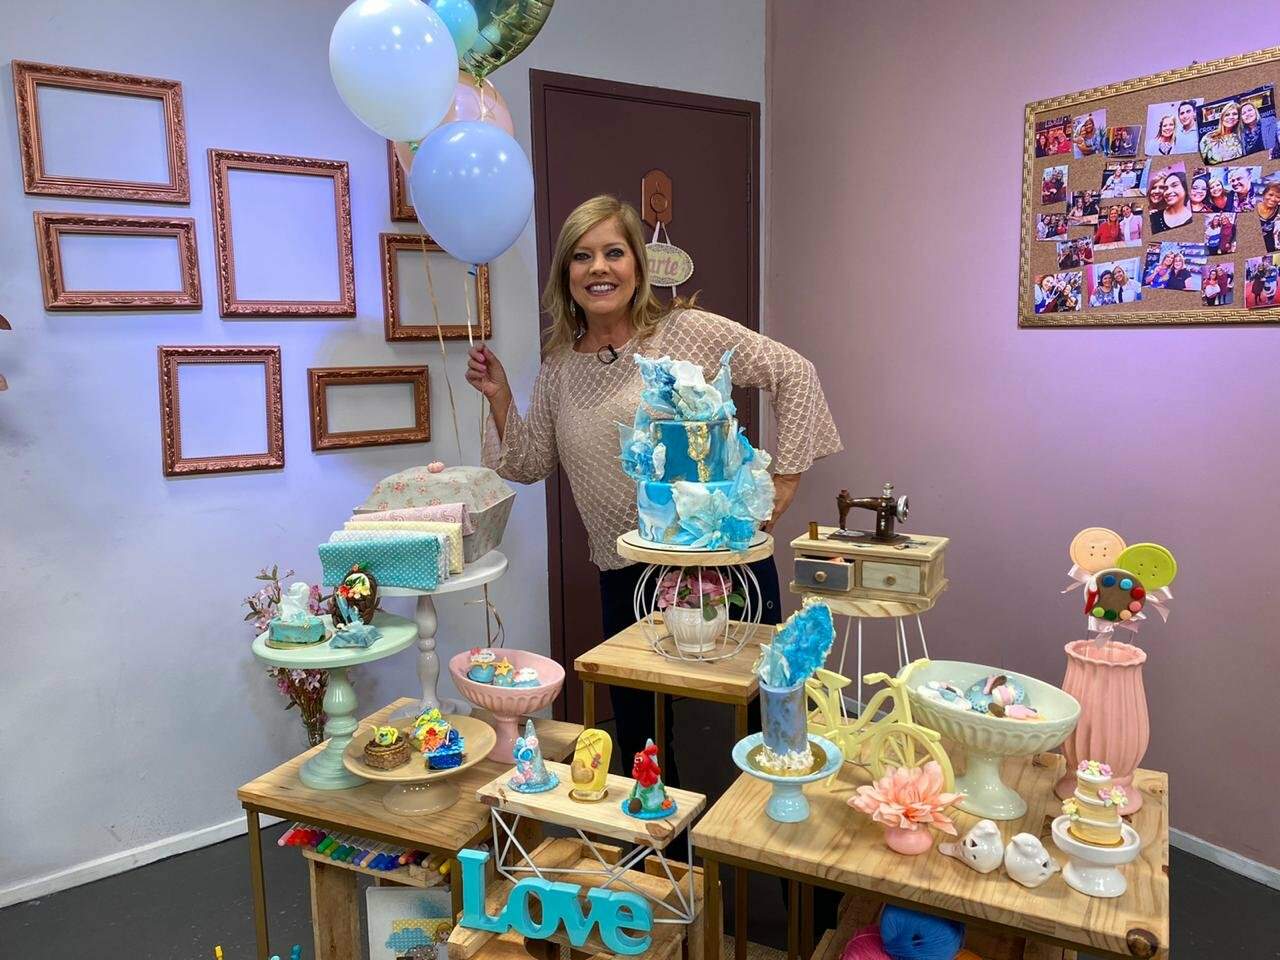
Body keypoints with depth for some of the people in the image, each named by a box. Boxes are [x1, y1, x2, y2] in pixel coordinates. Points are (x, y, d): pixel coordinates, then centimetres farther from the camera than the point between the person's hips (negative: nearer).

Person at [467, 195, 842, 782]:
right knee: (639, 744, 15)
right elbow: (531, 464, 13)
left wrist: (786, 477, -6)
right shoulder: (559, 364, 7)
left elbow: (794, 374, -4)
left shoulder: (688, 331, -7)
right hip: (625, 574, 4)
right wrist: (499, 397, 1)